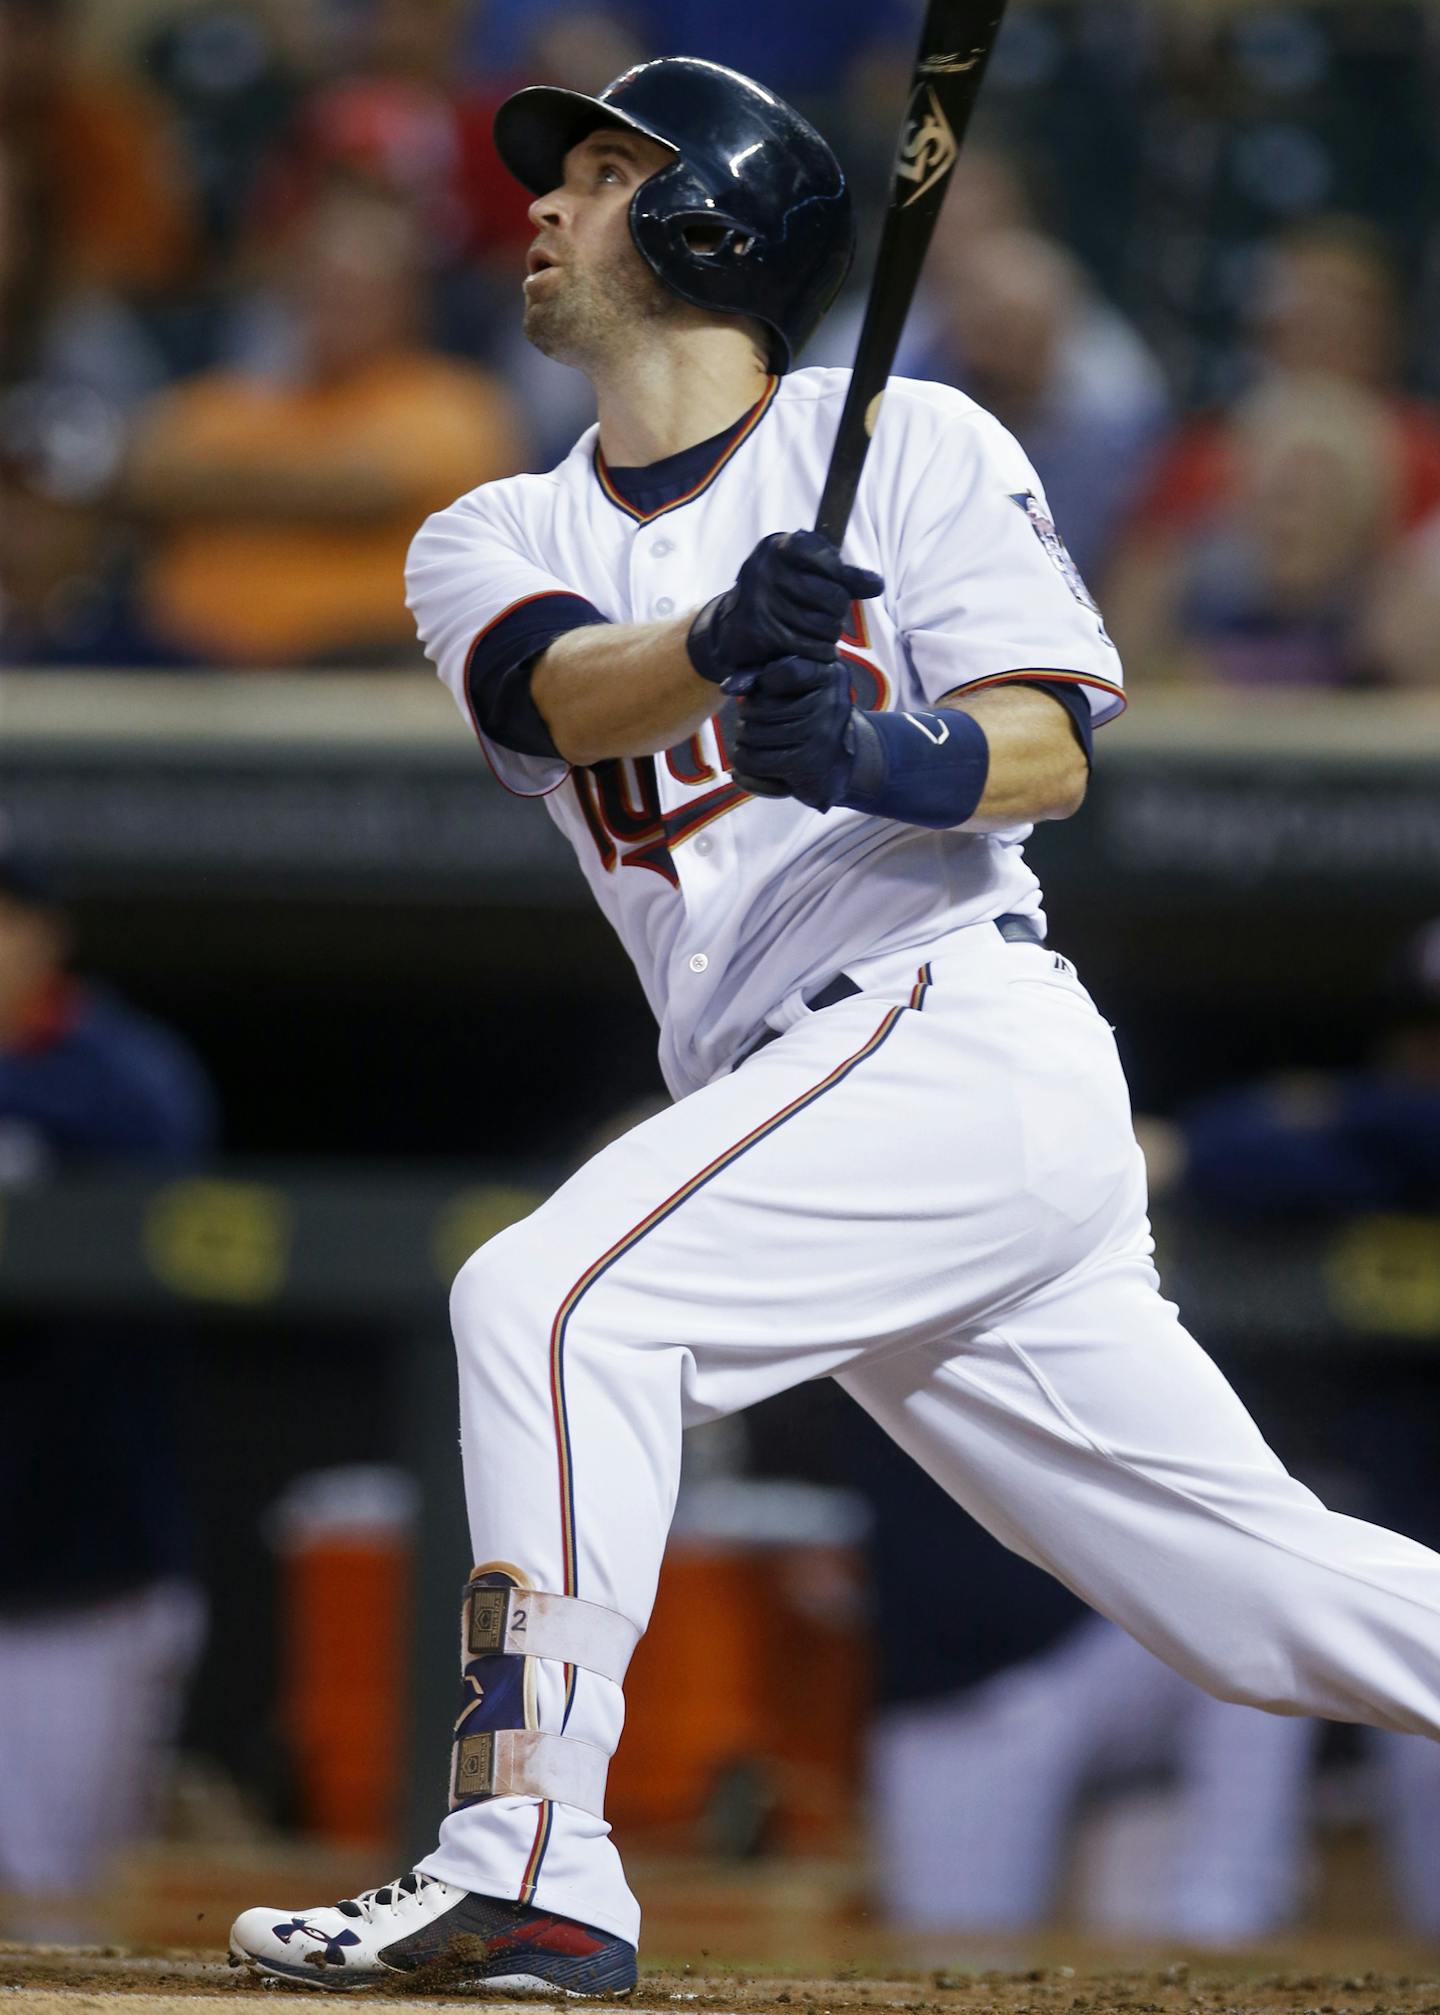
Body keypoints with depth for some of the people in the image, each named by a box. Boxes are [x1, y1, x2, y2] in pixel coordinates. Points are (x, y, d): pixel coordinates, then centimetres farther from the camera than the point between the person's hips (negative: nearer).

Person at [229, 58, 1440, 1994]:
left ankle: (531, 1855, -27)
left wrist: (880, 757, -29)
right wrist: (722, 649, -30)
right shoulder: (497, 541, 16)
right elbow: (563, 690, -8)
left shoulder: (913, 443, 2)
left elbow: (1048, 750, -8)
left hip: (954, 1027, -6)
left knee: (552, 1300, -24)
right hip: (809, 1100, 6)